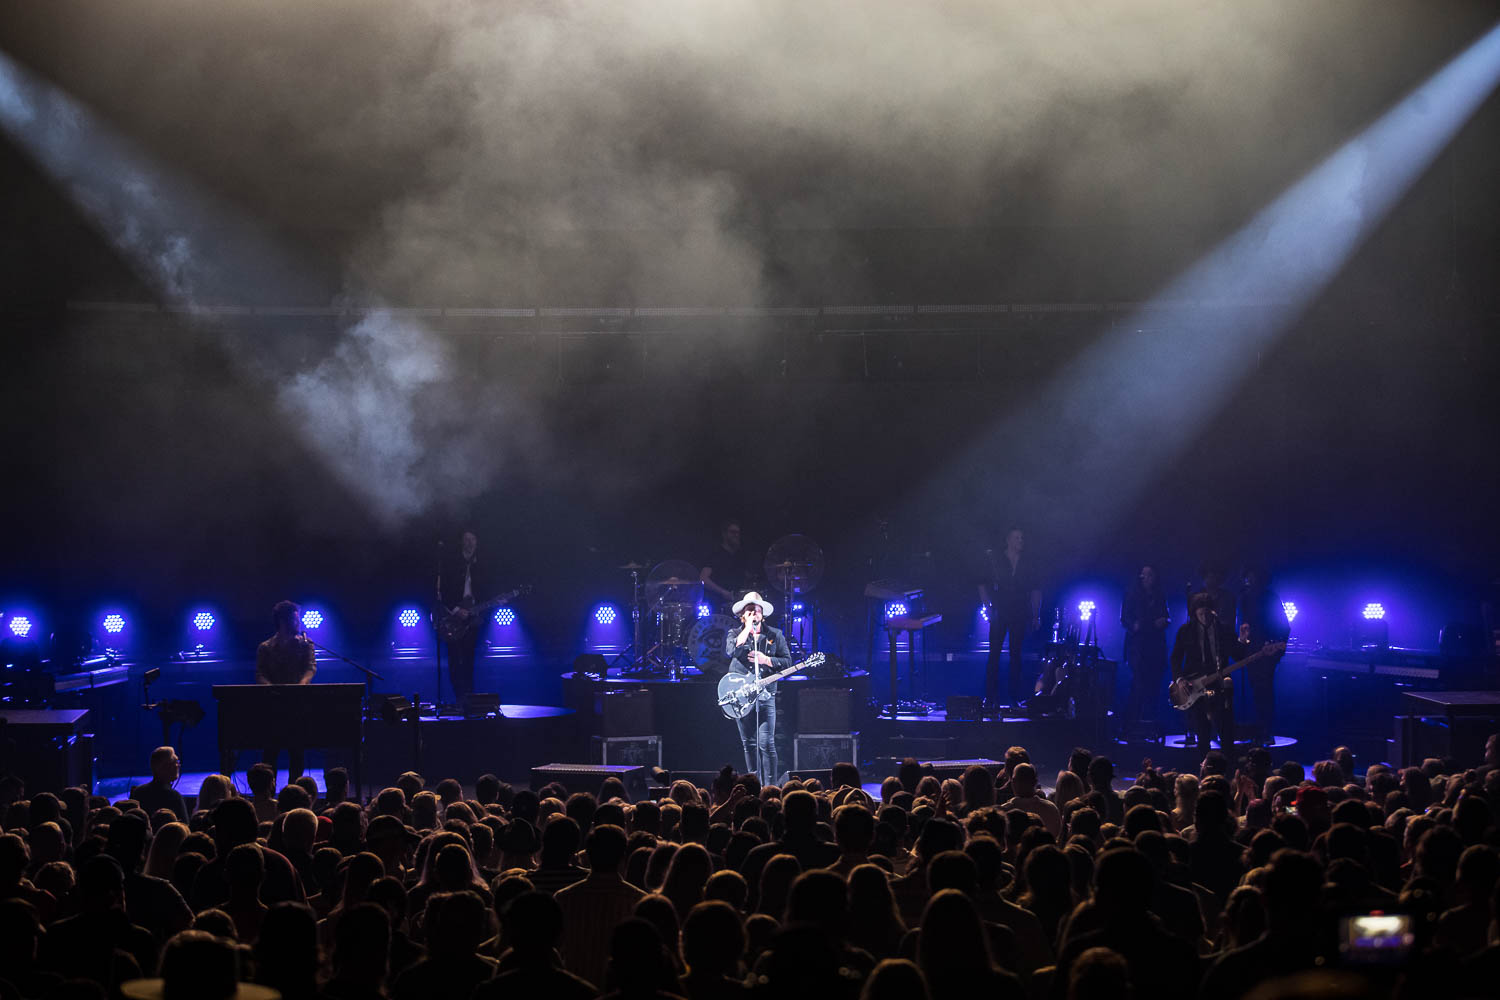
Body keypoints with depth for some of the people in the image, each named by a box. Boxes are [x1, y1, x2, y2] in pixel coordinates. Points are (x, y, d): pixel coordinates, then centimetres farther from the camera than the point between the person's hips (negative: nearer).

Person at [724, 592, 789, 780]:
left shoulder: (775, 635, 9)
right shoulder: (734, 635, 9)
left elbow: (787, 662, 5)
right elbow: (732, 652, -13)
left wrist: (766, 660, -10)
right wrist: (748, 628, -12)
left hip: (765, 695, -1)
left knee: (766, 744, -10)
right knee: (749, 744, 6)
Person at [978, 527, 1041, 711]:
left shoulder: (1027, 565, 10)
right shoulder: (995, 561, 4)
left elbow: (1035, 591, 12)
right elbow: (983, 586, 6)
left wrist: (1036, 615, 5)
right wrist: (989, 607, -4)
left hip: (1020, 616, 2)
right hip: (999, 614, -2)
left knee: (1016, 655, 4)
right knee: (994, 654, -5)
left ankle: (1015, 697, 9)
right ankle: (991, 698, -2)